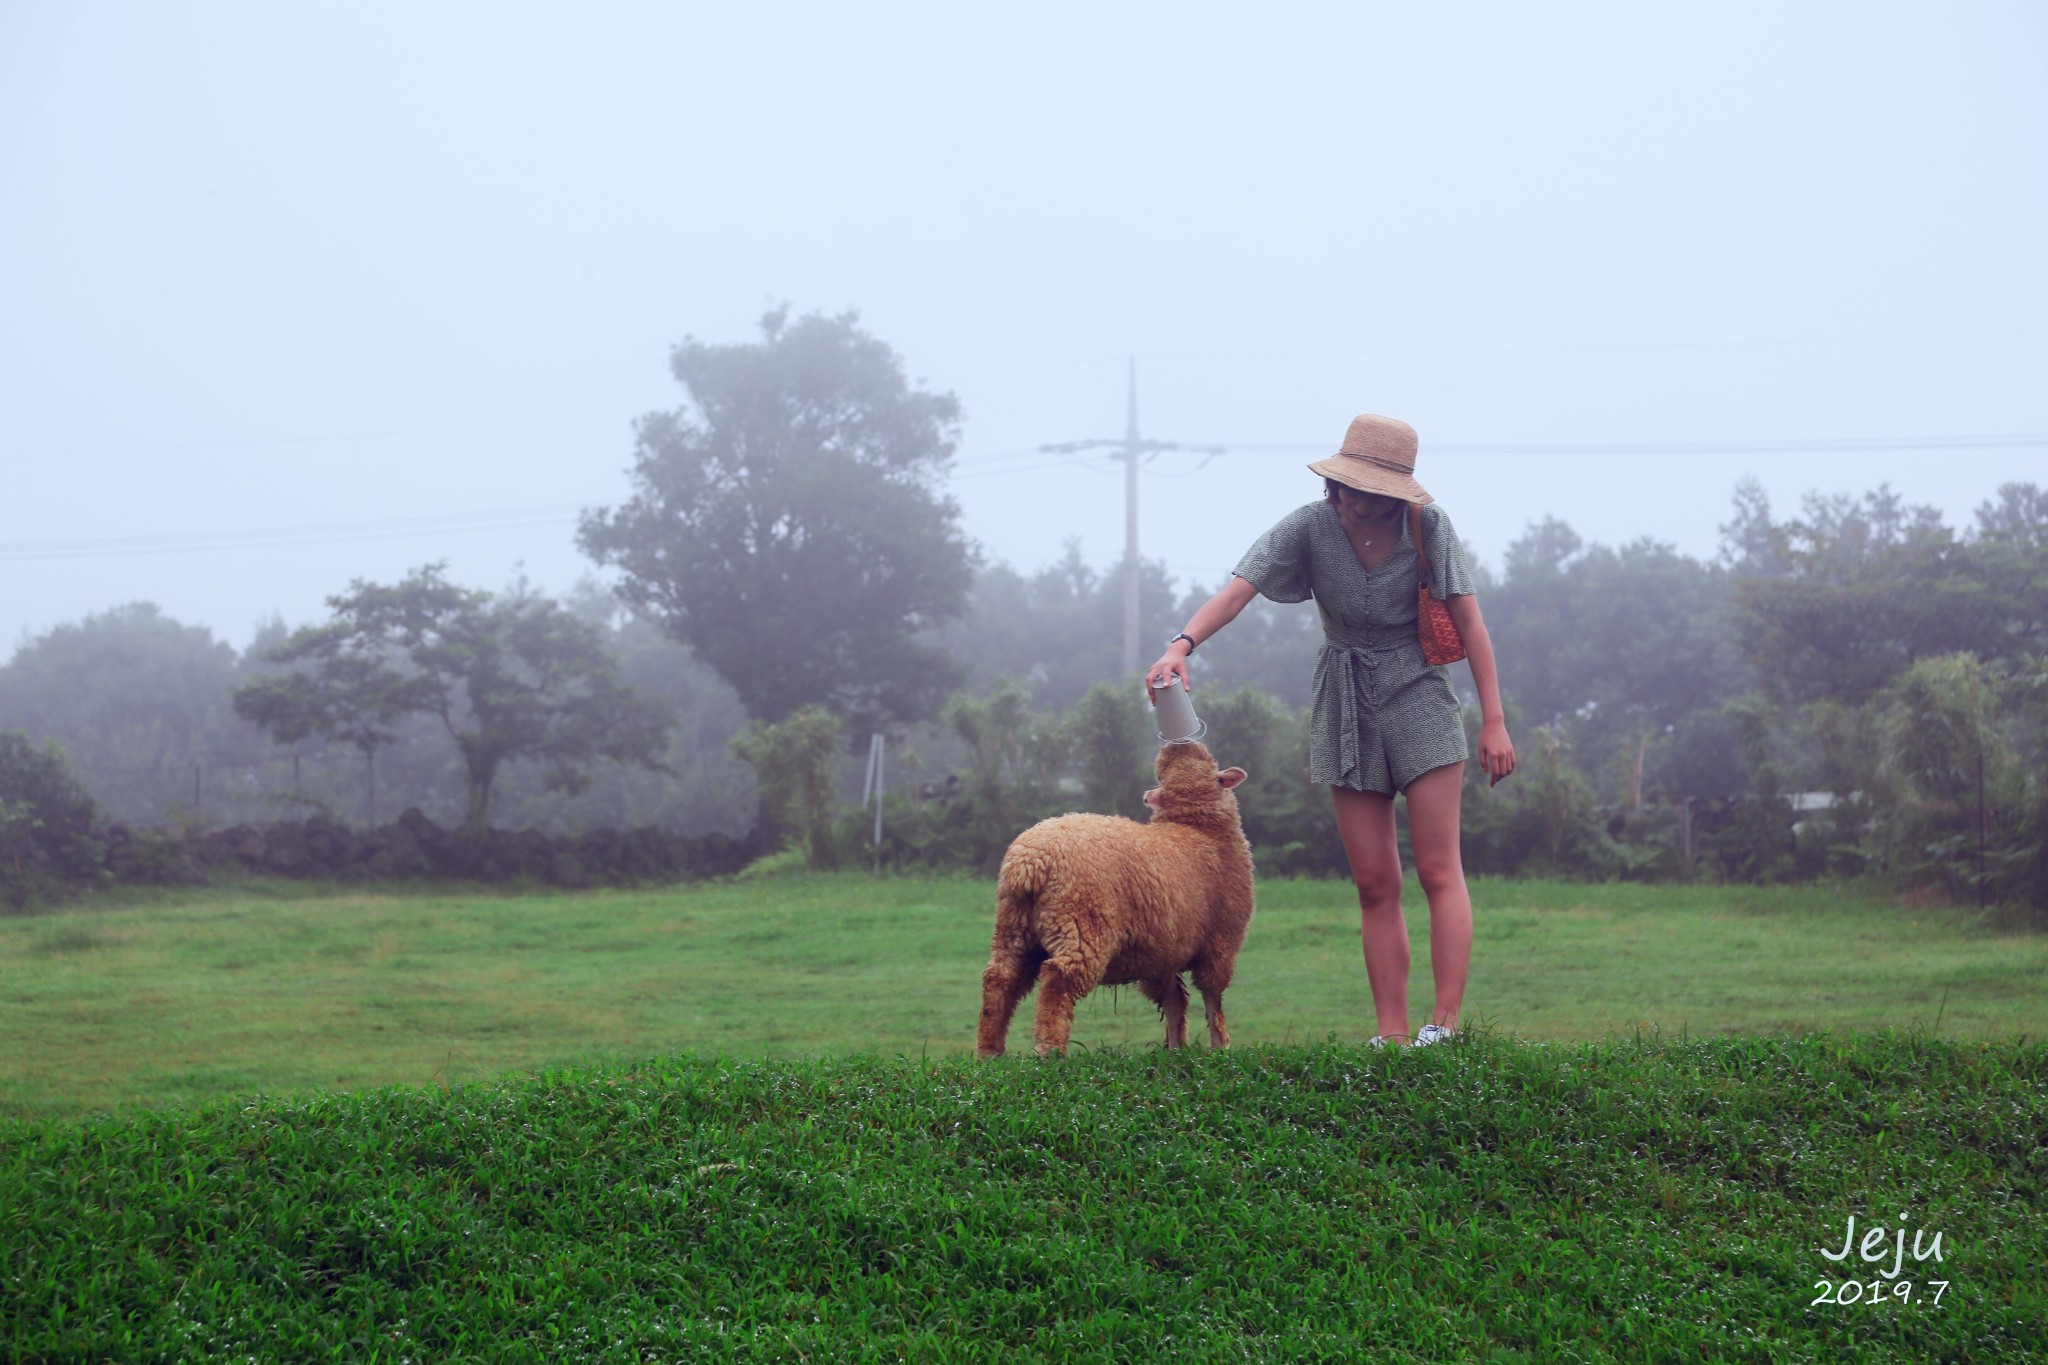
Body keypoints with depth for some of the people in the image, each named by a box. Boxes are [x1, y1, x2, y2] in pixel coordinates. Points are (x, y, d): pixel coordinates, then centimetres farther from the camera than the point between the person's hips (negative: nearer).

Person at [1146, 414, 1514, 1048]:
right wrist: (1182, 644, -40)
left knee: (1439, 870, -8)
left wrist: (1493, 721, -11)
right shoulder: (1310, 527, -11)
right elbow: (1239, 588, -22)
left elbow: (1468, 621, -9)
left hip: (1419, 697, -2)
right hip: (1346, 706, 2)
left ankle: (1446, 1024, -9)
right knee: (1374, 885, 3)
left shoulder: (1428, 526, -12)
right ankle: (1392, 1035, 5)